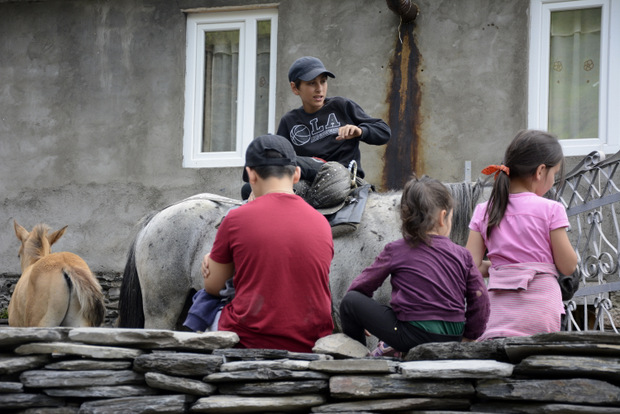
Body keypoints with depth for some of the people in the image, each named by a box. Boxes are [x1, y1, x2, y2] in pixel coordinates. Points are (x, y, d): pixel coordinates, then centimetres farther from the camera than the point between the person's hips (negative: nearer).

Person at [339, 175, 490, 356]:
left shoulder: (395, 251, -2)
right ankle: (393, 347, 26)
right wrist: (467, 339, 19)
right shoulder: (461, 254, 3)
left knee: (350, 301, 7)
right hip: (453, 338, 5)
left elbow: (361, 286, 8)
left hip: (415, 337, -5)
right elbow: (480, 300, 5)